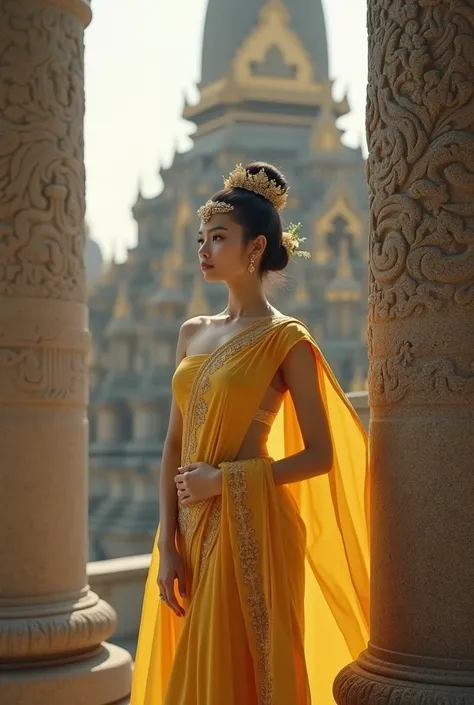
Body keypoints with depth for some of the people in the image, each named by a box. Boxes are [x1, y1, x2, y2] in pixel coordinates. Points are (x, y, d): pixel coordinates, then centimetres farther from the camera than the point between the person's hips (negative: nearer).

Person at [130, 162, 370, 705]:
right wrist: (167, 543, 1)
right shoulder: (193, 333, 12)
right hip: (191, 530, 6)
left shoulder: (285, 340, -6)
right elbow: (174, 445, 9)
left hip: (247, 531, -6)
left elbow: (320, 456, -9)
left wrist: (223, 478, -14)